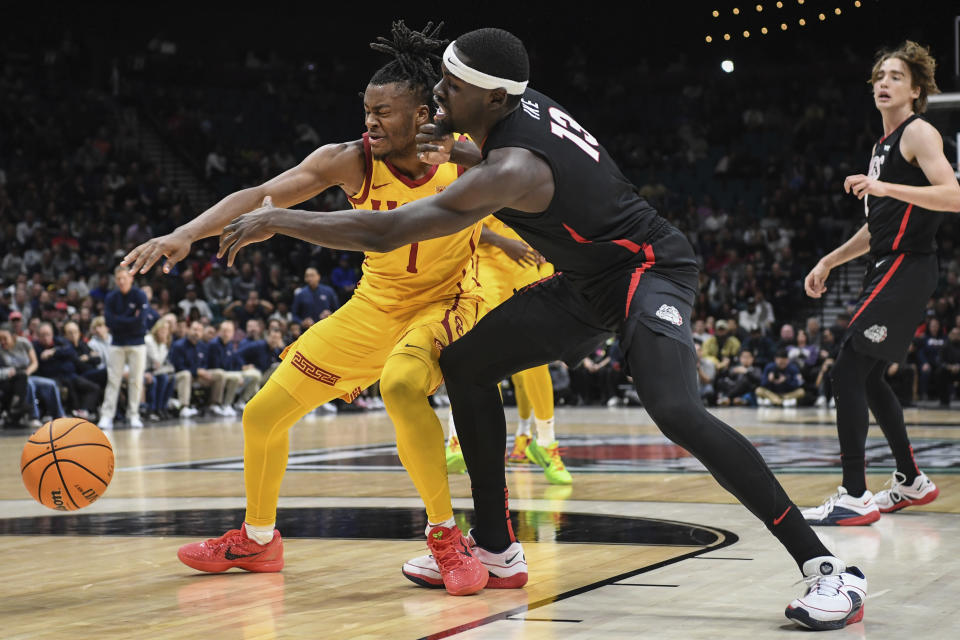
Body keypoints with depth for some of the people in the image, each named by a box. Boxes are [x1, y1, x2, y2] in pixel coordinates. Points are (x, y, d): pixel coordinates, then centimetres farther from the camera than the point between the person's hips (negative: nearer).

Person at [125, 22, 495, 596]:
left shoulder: (467, 157, -18)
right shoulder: (351, 161, -17)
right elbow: (263, 196, -26)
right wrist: (185, 234, -39)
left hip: (445, 301, -4)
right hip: (376, 305, 4)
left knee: (401, 384, -39)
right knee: (263, 415, 7)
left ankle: (448, 539, -26)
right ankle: (258, 539, 33)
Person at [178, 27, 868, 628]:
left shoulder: (512, 169, -31)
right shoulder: (522, 103, -4)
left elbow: (384, 234, -32)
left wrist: (277, 220, -23)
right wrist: (450, 139, 2)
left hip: (650, 269, -10)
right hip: (590, 282, 10)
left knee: (676, 411, -33)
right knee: (467, 364, 8)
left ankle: (828, 569, -28)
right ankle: (495, 546, 17)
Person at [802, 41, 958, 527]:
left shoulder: (919, 133, -6)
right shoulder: (883, 145, 22)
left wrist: (887, 188, -30)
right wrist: (829, 262, 24)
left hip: (905, 268, -10)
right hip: (888, 268, 10)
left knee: (848, 370, -15)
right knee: (867, 376, 15)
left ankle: (855, 497, -15)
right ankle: (911, 482, 26)